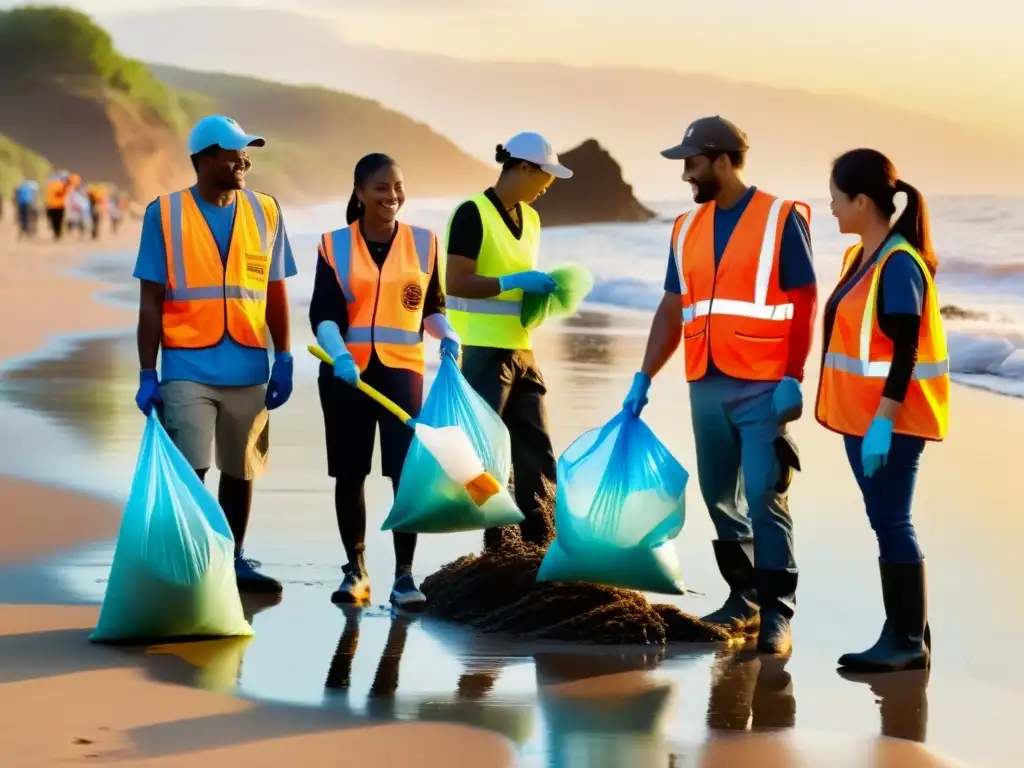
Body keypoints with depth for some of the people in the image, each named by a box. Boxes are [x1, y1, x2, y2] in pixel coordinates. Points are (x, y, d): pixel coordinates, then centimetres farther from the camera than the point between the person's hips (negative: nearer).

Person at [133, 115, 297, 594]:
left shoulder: (265, 213, 6)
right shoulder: (164, 214, -1)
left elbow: (276, 294, 10)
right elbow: (151, 300, -1)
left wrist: (284, 361, 5)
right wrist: (147, 374, -5)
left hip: (248, 369, 3)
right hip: (187, 369, -3)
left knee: (240, 470, 11)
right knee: (188, 471, -8)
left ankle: (234, 559, 24)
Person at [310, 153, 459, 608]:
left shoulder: (422, 242, 5)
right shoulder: (335, 245, 0)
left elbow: (432, 306, 14)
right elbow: (323, 314, -6)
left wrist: (448, 336, -5)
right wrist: (339, 355, -23)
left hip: (401, 368, 0)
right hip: (346, 370, 0)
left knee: (407, 471, -8)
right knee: (350, 473, 7)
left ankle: (404, 575, -4)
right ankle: (355, 571, 19)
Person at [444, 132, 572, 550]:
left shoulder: (529, 218, 14)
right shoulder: (473, 213, -12)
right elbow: (456, 283, -17)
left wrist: (541, 290, 3)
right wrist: (514, 282, -21)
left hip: (521, 350, 8)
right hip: (483, 352, -8)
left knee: (537, 449, 8)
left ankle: (539, 544, 13)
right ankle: (496, 546, 5)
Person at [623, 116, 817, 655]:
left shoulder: (781, 219, -4)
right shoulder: (687, 230, 13)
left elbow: (804, 304, -7)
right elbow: (672, 310, 17)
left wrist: (793, 378, -14)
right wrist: (643, 379, 12)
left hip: (764, 388, -6)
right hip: (707, 388, 6)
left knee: (765, 500, -9)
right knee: (720, 498, 10)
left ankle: (776, 615, -6)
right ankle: (743, 599, 21)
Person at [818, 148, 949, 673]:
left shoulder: (899, 264, -16)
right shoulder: (858, 256, 12)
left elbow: (904, 351, -20)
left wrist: (883, 421, -24)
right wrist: (863, 418, 18)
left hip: (890, 419, -9)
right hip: (862, 415, 9)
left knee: (892, 524, -7)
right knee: (885, 524, 12)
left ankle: (910, 641, -3)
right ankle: (904, 631, 18)